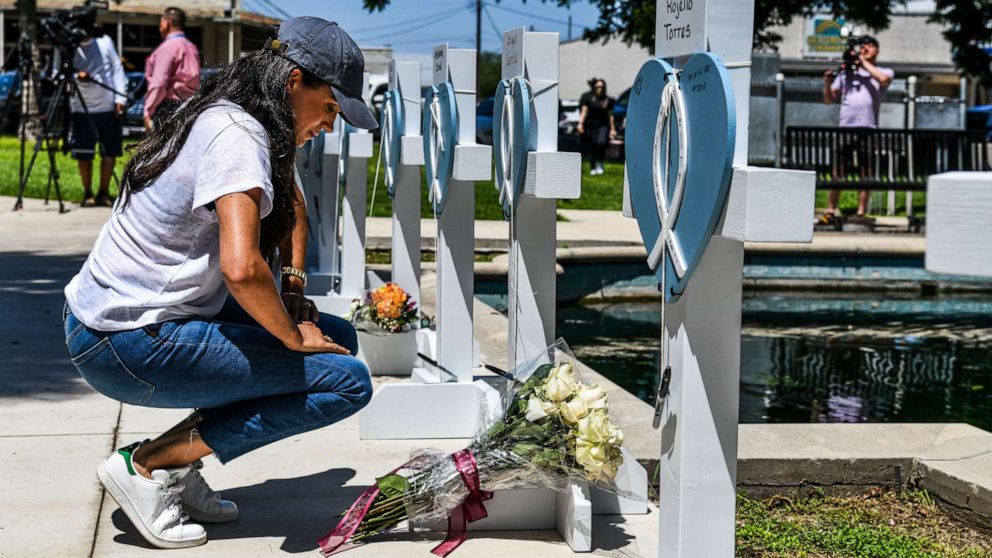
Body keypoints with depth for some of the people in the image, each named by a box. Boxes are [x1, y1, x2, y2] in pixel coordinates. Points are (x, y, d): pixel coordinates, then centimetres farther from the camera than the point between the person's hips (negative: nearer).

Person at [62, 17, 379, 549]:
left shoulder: (221, 120, 12)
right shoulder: (237, 137, -19)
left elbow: (289, 202, 29)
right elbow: (241, 268, -32)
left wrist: (292, 292, 14)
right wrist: (293, 337, -15)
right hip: (131, 347, -10)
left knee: (339, 337, 14)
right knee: (349, 381, -11)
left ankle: (178, 472, 11)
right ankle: (147, 465, -7)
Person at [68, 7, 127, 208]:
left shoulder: (105, 42, 4)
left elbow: (117, 69, 7)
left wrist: (120, 98, -1)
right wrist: (75, 76, -26)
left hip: (109, 108, 2)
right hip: (82, 110, -2)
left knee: (110, 152, 4)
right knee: (84, 154, 1)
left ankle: (104, 193, 16)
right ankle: (87, 193, 14)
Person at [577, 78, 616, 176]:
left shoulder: (607, 100, 9)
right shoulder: (588, 98, 4)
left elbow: (610, 115, 12)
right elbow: (584, 111, -1)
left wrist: (612, 129, 10)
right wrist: (580, 123, -14)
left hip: (603, 125, 0)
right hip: (590, 125, 0)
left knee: (601, 142, -24)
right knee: (591, 148, 1)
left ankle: (600, 164, -6)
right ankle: (592, 168, 18)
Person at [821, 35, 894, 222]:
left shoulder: (884, 72, 14)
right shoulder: (846, 72, 19)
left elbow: (884, 79, -12)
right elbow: (829, 99, 17)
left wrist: (864, 62, -4)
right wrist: (827, 84, -3)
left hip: (868, 129, -1)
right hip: (844, 128, 1)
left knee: (865, 172, 2)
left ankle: (861, 213, 7)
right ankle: (830, 211, -2)